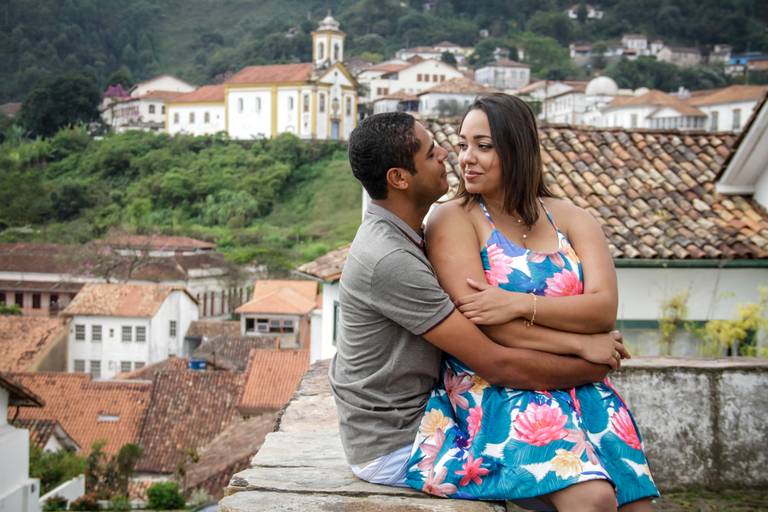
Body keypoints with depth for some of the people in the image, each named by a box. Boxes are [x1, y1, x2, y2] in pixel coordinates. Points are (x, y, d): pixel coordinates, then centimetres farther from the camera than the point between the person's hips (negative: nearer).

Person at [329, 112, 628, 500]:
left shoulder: (399, 236, 4)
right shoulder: (390, 260, -27)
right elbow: (496, 365, -24)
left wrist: (577, 340, -14)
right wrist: (598, 369, -12)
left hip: (418, 418, 9)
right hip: (395, 450, -9)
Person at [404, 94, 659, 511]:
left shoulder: (568, 218, 12)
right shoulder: (454, 219, 1)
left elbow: (604, 308, -2)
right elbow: (479, 322, -11)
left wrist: (520, 304, -17)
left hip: (578, 387, 4)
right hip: (493, 386, -4)